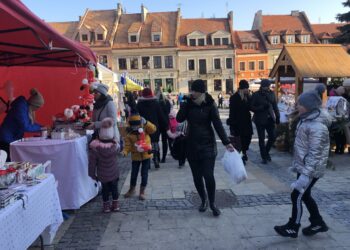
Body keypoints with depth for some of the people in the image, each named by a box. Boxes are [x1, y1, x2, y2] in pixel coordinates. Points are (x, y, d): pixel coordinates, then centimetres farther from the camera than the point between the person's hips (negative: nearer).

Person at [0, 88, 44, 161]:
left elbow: (31, 123, 13)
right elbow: (25, 127, -26)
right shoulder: (21, 108, -22)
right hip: (7, 140, -9)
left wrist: (42, 127, 1)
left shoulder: (26, 107, 5)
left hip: (13, 139, 9)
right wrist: (40, 128, -16)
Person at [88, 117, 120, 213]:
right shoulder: (115, 145, -21)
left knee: (105, 189, 18)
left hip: (102, 175, 0)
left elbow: (92, 162, -13)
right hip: (114, 173, 0)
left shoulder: (95, 147, -22)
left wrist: (92, 174, 0)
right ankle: (115, 205, 28)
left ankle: (106, 206, 27)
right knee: (114, 188, 18)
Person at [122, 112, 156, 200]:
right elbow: (128, 145, -9)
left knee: (144, 174, 5)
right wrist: (125, 151, -28)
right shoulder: (129, 134, -5)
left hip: (146, 155, -1)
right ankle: (131, 190, 34)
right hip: (135, 156, 1)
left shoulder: (145, 129, -5)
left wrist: (146, 123, -27)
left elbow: (153, 129, -19)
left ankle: (142, 191, 20)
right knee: (134, 174, 12)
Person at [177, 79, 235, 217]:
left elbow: (218, 124, -12)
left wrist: (226, 142, -20)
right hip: (192, 146, 3)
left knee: (208, 175, -8)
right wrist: (185, 103, -18)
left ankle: (212, 203, 13)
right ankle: (203, 200, 30)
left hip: (207, 145, -3)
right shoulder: (188, 103, 0)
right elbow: (179, 119, -10)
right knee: (197, 176, 9)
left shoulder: (210, 104, -7)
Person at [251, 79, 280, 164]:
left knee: (272, 137, 4)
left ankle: (266, 152, 30)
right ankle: (264, 157, 16)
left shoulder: (271, 93, 5)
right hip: (260, 120, -4)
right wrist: (262, 107, -21)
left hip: (270, 119, 4)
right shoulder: (256, 95, -6)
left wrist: (277, 116, 4)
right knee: (261, 139, 3)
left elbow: (275, 106, 10)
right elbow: (252, 107, -9)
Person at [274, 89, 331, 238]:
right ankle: (318, 223, 37)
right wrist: (296, 164, 20)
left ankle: (292, 228, 21)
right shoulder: (307, 120, 5)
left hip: (310, 169, -9)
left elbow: (315, 153, -26)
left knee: (297, 196, 3)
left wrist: (306, 175, -27)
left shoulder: (317, 126, -25)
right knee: (304, 195, 19)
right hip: (303, 166, 9)